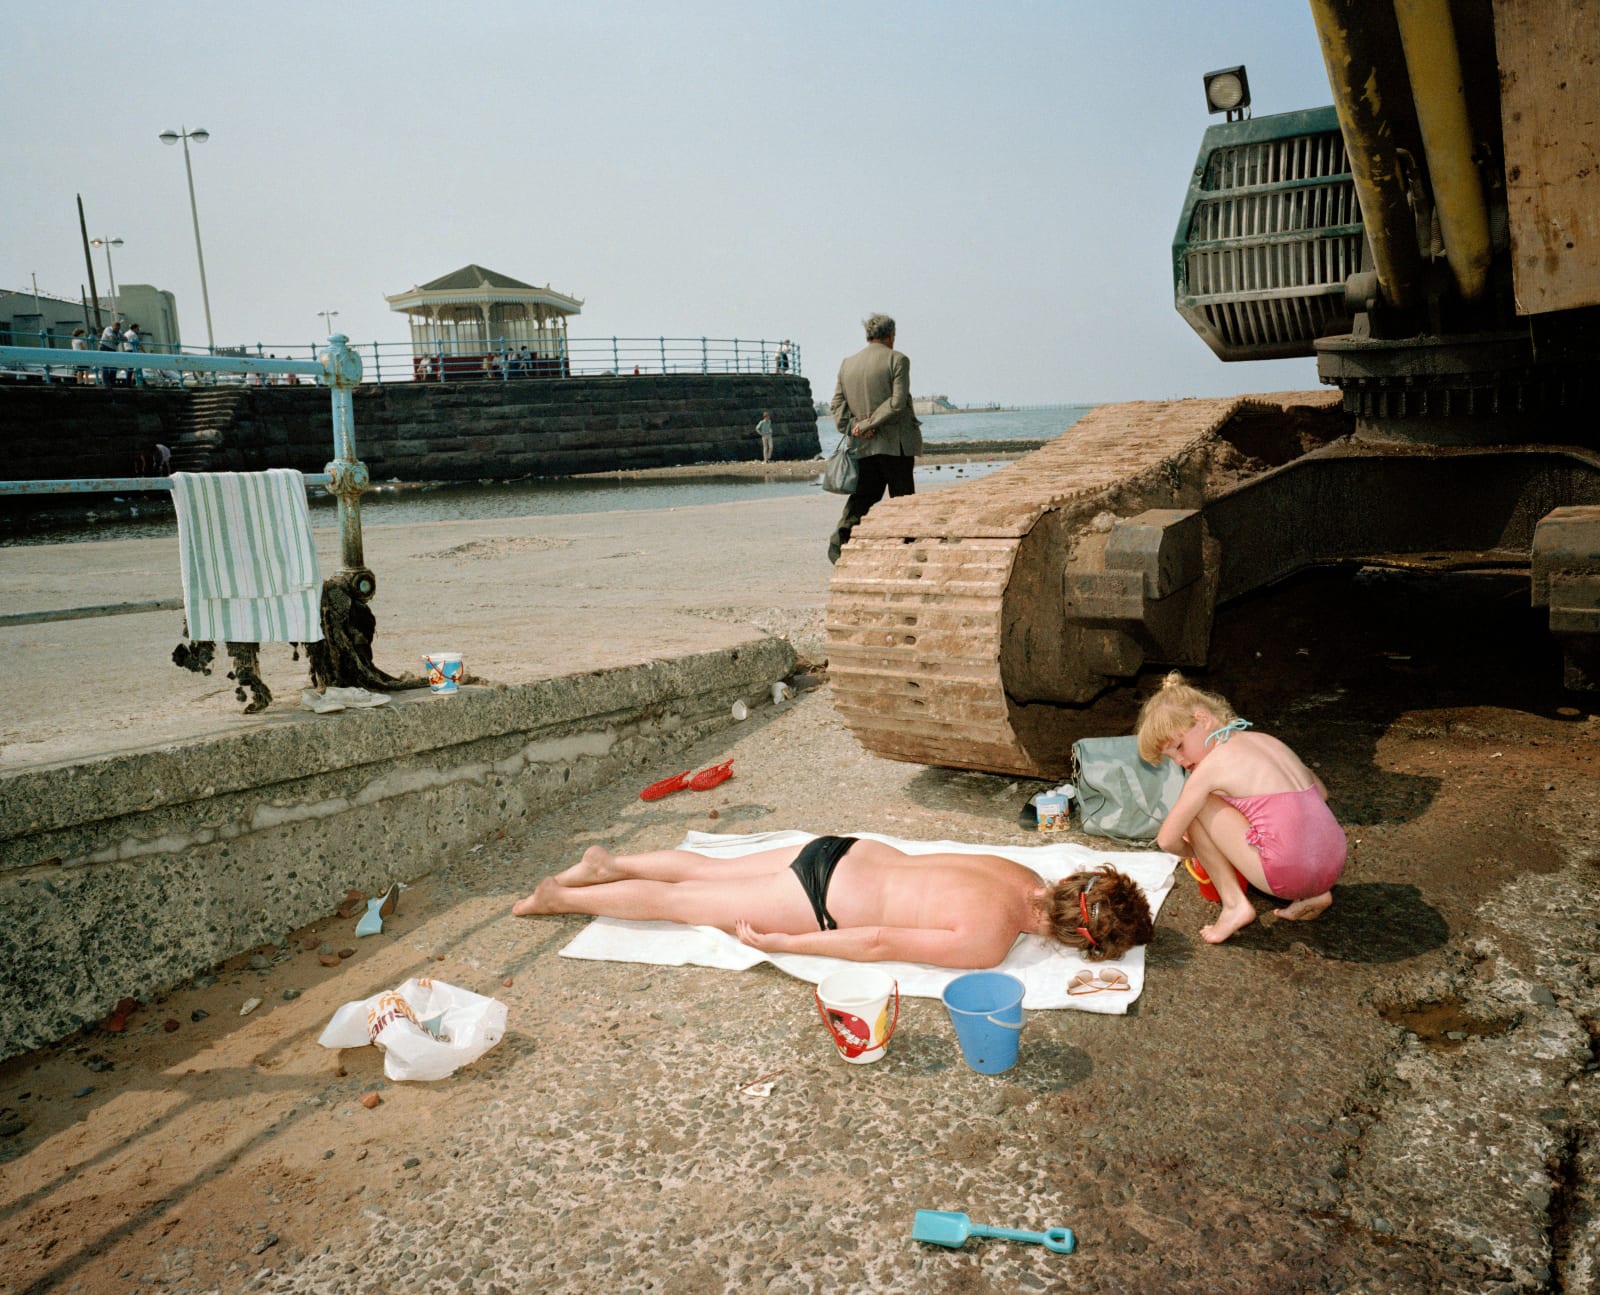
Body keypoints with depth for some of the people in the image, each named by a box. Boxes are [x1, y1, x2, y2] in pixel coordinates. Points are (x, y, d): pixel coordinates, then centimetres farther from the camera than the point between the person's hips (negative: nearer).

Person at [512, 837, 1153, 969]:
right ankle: (559, 896, 27)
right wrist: (782, 944, -14)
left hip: (842, 854, 6)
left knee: (707, 871, 25)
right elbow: (878, 943, -23)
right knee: (676, 902, 11)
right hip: (818, 901, -6)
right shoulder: (988, 943, -27)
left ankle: (610, 863, 41)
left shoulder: (1028, 877, -5)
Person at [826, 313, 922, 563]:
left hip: (864, 446, 5)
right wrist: (868, 425, -13)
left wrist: (853, 427, -5)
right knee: (902, 498, 6)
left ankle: (840, 540, -8)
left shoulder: (847, 364, 11)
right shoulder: (897, 360, -5)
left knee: (863, 494, 10)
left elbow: (837, 404, 5)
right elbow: (897, 402, -16)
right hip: (896, 444, -5)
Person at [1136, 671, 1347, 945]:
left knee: (1195, 804, 3)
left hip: (1289, 875, -7)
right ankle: (1312, 895, 19)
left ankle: (1234, 904, 4)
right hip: (1333, 868, 8)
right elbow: (1321, 793, 28)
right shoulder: (1266, 740, 15)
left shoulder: (1212, 765, -5)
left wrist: (1192, 852, 20)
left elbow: (1167, 840, -2)